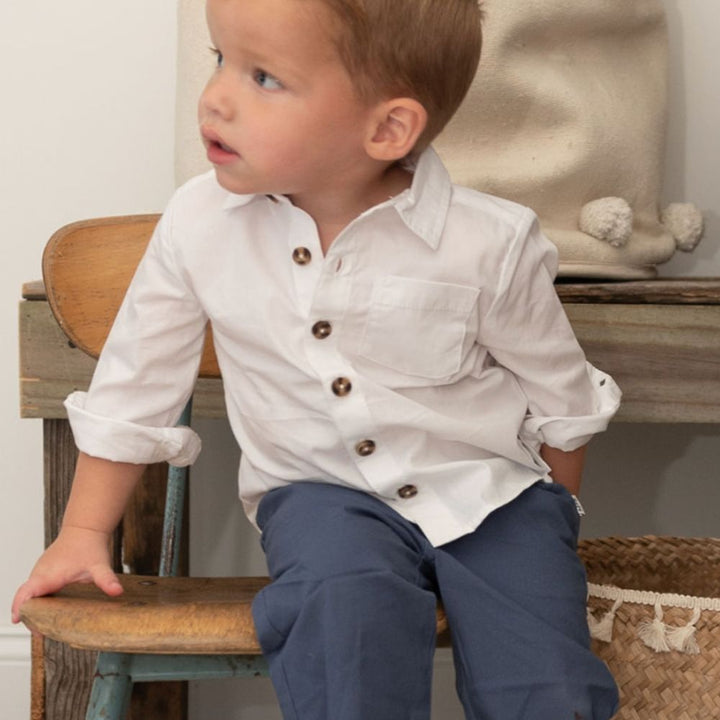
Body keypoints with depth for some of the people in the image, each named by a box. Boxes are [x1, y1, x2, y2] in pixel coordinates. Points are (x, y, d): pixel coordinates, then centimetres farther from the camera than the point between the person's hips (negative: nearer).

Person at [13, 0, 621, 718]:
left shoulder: (489, 244, -16)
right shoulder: (200, 225, -10)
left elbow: (562, 398, 1)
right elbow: (134, 385, 3)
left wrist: (548, 517, 11)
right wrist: (83, 534, 7)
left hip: (489, 491, 0)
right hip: (322, 492, 1)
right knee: (345, 603, -32)